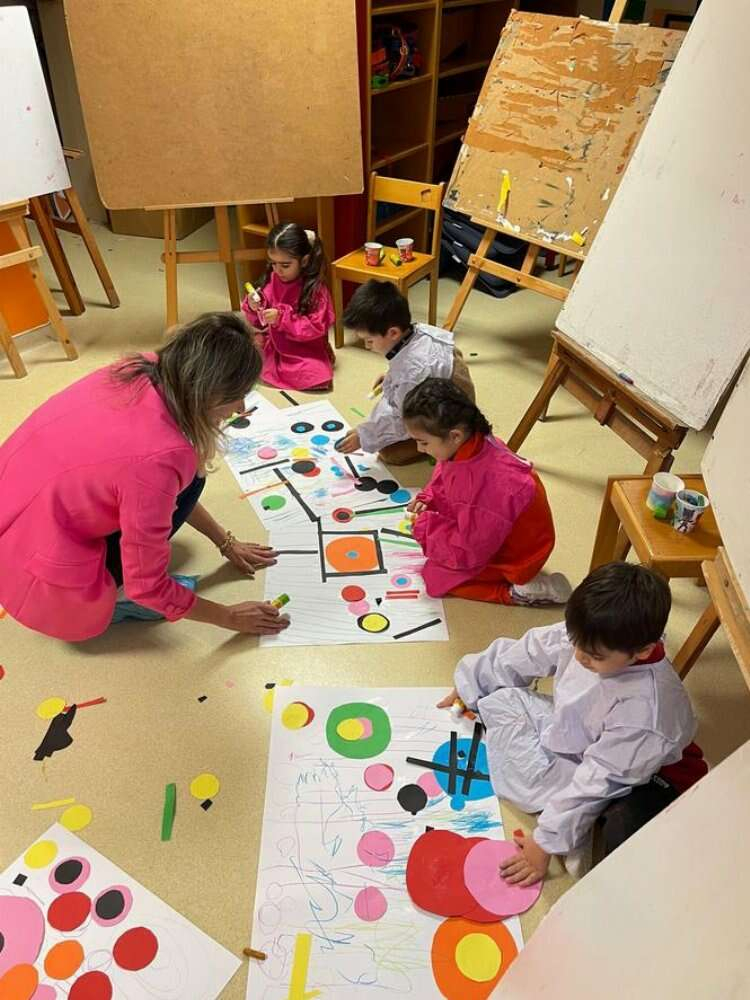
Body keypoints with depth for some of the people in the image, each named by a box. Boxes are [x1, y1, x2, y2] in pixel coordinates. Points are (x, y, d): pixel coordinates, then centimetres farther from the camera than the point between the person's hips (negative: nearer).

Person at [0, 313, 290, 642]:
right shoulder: (159, 456, -33)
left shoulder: (141, 371, -10)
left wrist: (225, 542, 15)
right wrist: (230, 618, -5)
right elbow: (147, 587, -19)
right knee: (187, 482, -6)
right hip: (30, 560, -7)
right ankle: (99, 595, 2)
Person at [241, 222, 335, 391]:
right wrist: (252, 308, -16)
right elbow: (259, 322, 7)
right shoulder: (271, 280, 0)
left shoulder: (316, 288, -15)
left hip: (304, 351, -4)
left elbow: (316, 327, -18)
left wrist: (282, 318, -26)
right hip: (273, 347, 5)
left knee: (318, 377, -29)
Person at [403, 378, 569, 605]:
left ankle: (515, 591, -6)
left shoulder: (484, 482, -38)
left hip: (514, 555, -9)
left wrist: (424, 526, -19)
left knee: (436, 577, -12)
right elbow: (444, 484, 10)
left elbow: (469, 551, -29)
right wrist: (428, 501, -9)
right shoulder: (465, 446, -14)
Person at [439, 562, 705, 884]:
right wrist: (471, 682, 6)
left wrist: (546, 843, -23)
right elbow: (530, 652, -6)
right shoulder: (591, 638, -23)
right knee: (500, 699, -1)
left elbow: (597, 781, -31)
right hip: (571, 731, 7)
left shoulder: (643, 708, -38)